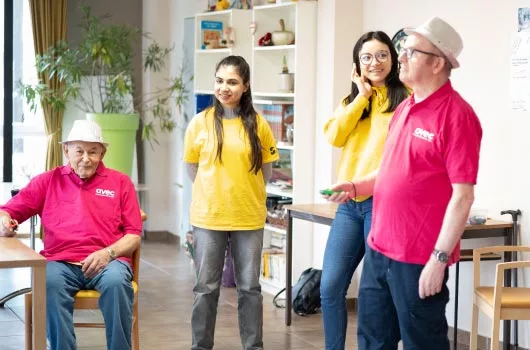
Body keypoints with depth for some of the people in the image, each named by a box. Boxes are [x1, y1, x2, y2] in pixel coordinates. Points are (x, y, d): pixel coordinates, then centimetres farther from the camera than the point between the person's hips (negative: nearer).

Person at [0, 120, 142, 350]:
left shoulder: (120, 182, 14)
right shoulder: (47, 181, 17)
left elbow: (134, 236, 10)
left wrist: (109, 253, -10)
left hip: (106, 261, 0)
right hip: (60, 262, 1)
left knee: (116, 281, -35)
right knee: (50, 282, -35)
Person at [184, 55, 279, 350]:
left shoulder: (258, 125, -3)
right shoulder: (200, 122, -3)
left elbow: (266, 171, 8)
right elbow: (192, 168, 8)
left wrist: (245, 192, 7)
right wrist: (215, 192, 7)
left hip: (249, 218, 0)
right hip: (208, 217, 0)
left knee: (250, 287, 9)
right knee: (206, 288, 8)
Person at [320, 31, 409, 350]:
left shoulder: (405, 98, -2)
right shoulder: (352, 100, 18)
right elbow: (335, 137, 0)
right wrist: (361, 96, -1)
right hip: (350, 203, 6)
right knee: (330, 287, 5)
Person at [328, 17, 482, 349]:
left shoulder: (455, 114, -15)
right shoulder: (404, 108, 12)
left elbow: (463, 196, -18)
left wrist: (440, 258, -20)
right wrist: (357, 186, 6)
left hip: (420, 258, -8)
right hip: (380, 249, 9)